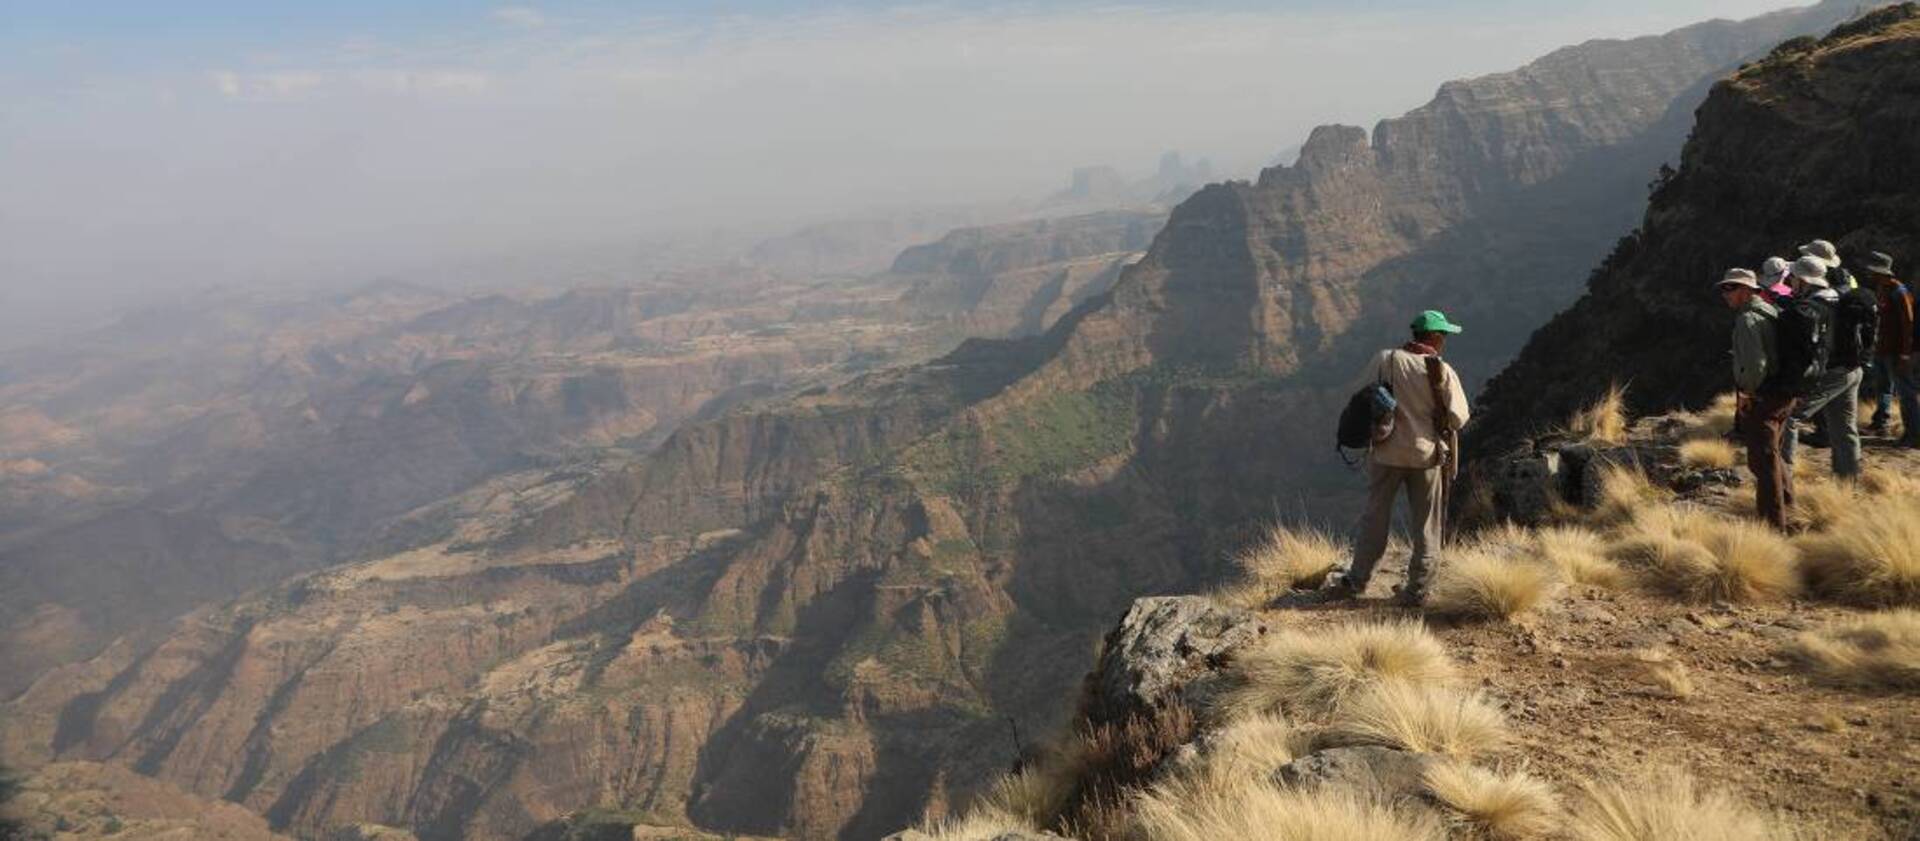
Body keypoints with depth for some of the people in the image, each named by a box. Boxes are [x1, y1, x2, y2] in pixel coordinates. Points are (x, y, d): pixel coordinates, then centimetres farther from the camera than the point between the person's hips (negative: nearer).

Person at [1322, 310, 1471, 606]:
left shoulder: (1384, 360, -6)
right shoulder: (1442, 371, -11)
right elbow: (1459, 417, -9)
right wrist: (1434, 415, 9)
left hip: (1387, 452, 2)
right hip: (1427, 455, -1)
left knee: (1375, 518, 12)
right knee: (1427, 526, 11)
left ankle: (1356, 581, 16)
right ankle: (1416, 589, 16)